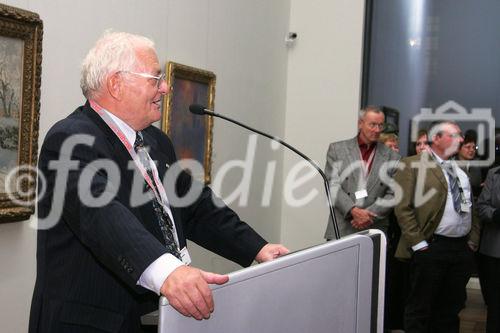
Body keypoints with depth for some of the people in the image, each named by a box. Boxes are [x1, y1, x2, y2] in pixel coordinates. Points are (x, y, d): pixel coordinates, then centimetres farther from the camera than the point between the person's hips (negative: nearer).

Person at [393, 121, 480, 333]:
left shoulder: (462, 170, 17)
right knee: (420, 309, 3)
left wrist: (472, 241, 9)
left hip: (463, 249, 6)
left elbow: (472, 209, 19)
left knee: (450, 308, 14)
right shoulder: (412, 165, -4)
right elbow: (403, 207, -10)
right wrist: (418, 243, -14)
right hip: (430, 248, -6)